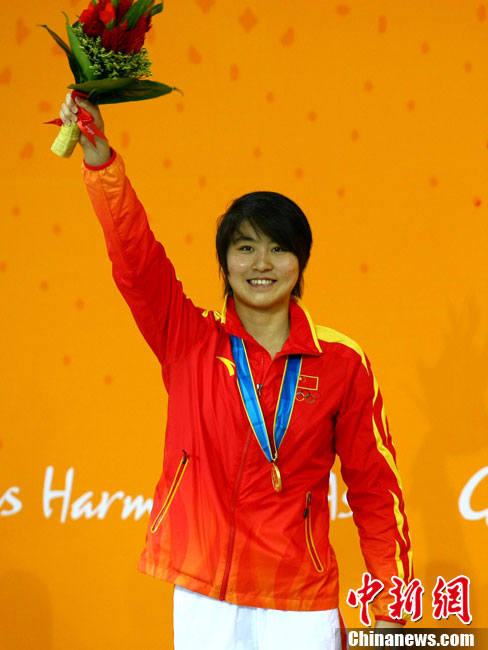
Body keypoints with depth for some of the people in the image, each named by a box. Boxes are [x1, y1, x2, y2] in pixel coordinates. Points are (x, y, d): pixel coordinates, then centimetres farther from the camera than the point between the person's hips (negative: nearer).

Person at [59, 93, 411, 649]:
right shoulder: (190, 341, 2)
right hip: (203, 598, 1)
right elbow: (133, 253, -11)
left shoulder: (342, 363, 0)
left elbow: (374, 488, 4)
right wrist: (98, 157, -24)